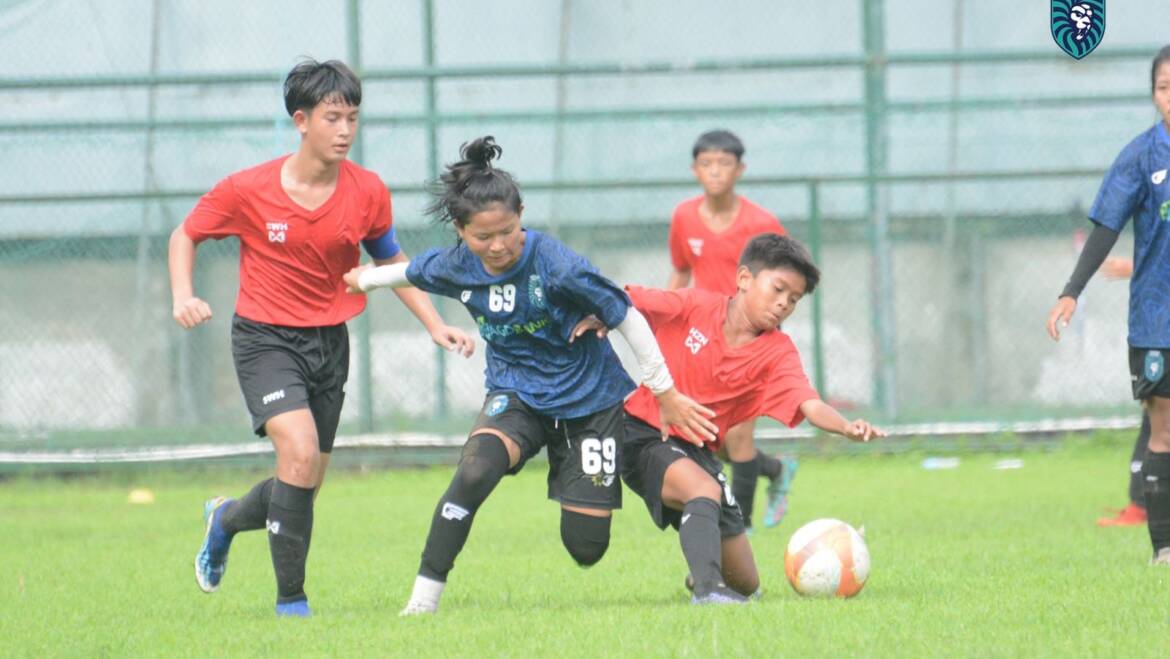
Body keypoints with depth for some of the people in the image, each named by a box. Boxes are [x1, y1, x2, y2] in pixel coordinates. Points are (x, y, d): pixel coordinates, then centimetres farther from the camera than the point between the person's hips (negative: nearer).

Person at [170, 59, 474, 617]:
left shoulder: (367, 192, -4)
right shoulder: (248, 190, -13)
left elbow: (391, 262, 12)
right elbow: (185, 235, 2)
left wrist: (436, 326, 4)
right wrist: (183, 296, -15)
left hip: (329, 341, 4)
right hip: (265, 338, -4)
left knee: (304, 487, 8)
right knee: (299, 448, -26)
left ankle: (226, 518, 43)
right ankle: (290, 598, -14)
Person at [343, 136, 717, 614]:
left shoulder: (554, 264, -26)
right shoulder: (455, 267, -13)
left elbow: (626, 317, -15)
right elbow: (413, 271, 12)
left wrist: (666, 394, -7)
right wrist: (362, 279, 32)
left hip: (587, 398, -2)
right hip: (517, 392, 2)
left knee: (586, 548, -1)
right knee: (476, 468, -32)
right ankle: (423, 600, -26)